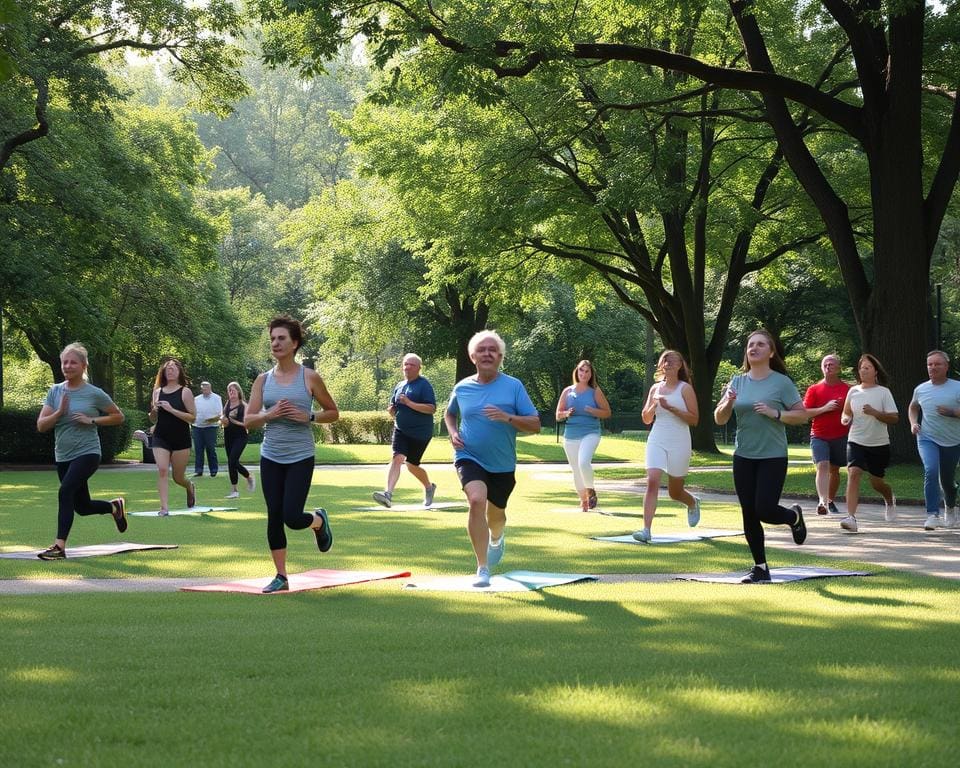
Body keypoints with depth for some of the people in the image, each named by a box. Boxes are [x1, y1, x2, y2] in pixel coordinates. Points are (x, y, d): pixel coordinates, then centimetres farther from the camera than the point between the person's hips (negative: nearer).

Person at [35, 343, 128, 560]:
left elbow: (118, 417, 4)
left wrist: (91, 420, -9)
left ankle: (59, 546, -24)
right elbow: (41, 425, 1)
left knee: (65, 491, -27)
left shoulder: (94, 394, -5)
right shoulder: (55, 391, 4)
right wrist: (60, 412, -16)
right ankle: (115, 506, 45)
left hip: (87, 453, -5)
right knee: (82, 506, 14)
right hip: (63, 456, 6)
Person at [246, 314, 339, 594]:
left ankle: (319, 520, 24)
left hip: (301, 458, -3)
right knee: (274, 517, 3)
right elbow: (248, 421, 2)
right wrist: (270, 414, -16)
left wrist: (309, 417, -13)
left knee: (292, 517, -11)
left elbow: (333, 413, 5)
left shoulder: (309, 378, -4)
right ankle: (281, 577, 13)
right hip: (271, 458, 3)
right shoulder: (263, 380, 4)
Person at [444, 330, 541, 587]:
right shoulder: (462, 388, 1)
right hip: (469, 457, -1)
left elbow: (535, 425, -9)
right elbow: (449, 413, 22)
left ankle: (496, 540, 57)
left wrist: (507, 417, -25)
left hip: (502, 464, 1)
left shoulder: (513, 386, -7)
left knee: (495, 513, 17)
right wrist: (453, 432, 2)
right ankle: (482, 569, -23)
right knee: (477, 500, -27)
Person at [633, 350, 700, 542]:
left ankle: (693, 503, 46)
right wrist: (654, 406, -5)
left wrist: (671, 408, -17)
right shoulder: (655, 388, 11)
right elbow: (646, 419, 15)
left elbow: (694, 419, -9)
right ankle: (646, 530, -21)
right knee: (652, 482, -17)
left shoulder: (685, 388, -2)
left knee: (675, 492, 10)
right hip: (657, 440, 3)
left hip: (679, 443, -3)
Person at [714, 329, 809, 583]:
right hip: (743, 457, 4)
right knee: (749, 515, 4)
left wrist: (775, 413, -18)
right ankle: (760, 568, 15)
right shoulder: (737, 382, 7)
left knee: (764, 510, -12)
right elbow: (719, 419, 7)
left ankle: (794, 517, 23)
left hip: (773, 457, -4)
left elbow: (802, 415, -4)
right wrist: (728, 403, -14)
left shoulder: (781, 382, -5)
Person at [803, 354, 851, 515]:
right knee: (822, 466, -19)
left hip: (840, 436, 2)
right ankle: (822, 501, -30)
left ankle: (831, 501, 29)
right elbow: (804, 412, -2)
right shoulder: (814, 389, 3)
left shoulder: (847, 389, 4)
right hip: (819, 436, -2)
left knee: (834, 470, 12)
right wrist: (824, 408, -13)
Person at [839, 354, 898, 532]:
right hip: (856, 442, 1)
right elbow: (846, 412, 19)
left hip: (879, 444, -1)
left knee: (876, 482, 10)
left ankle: (890, 500, 46)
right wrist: (845, 418, -4)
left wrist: (874, 412, -21)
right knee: (853, 473, -21)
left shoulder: (883, 392, -4)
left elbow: (894, 418, -7)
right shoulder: (853, 391, 4)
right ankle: (851, 517, -27)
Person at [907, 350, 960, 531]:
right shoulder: (921, 389, 3)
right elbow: (913, 407, 24)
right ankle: (932, 515, -27)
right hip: (927, 439, 0)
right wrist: (913, 423, 6)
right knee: (931, 471, -25)